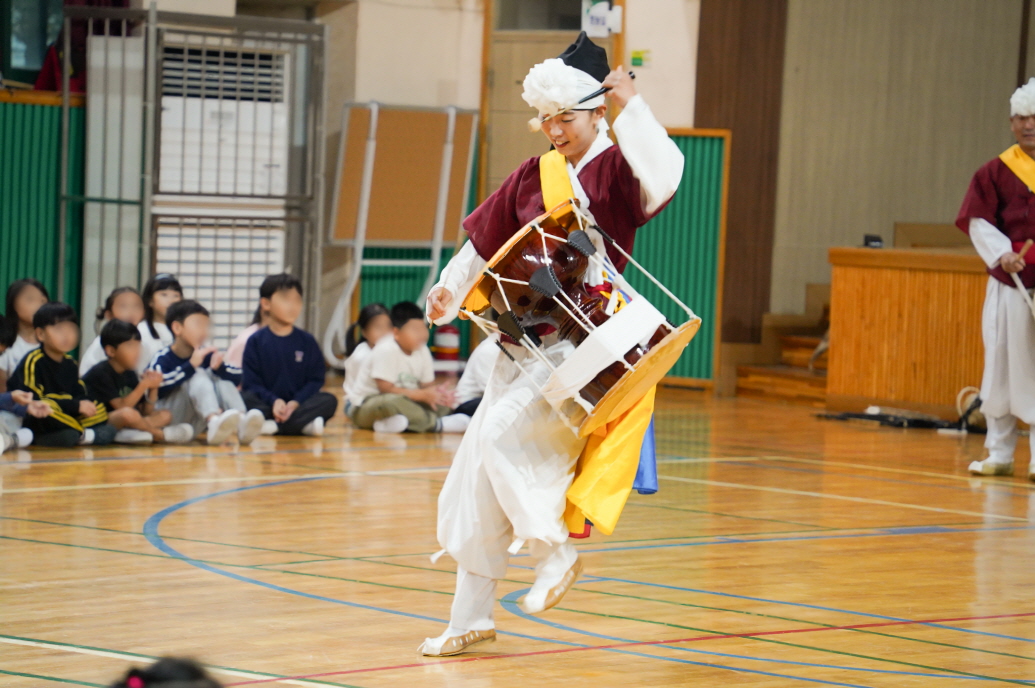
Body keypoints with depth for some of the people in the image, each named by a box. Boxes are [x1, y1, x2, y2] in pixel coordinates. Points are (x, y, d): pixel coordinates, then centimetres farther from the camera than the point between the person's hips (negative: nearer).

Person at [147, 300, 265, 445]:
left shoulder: (206, 356, 8)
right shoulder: (162, 358, -10)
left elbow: (237, 377, 0)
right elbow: (157, 384, -32)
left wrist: (218, 367, -21)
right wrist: (191, 365, -35)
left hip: (193, 425, 6)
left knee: (223, 381, -10)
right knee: (197, 376, -24)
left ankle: (241, 426, -39)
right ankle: (214, 421, -55)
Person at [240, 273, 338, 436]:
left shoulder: (307, 341, 10)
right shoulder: (256, 342, 5)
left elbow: (315, 379, 4)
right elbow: (250, 382, -3)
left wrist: (296, 402, -15)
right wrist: (273, 401, -20)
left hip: (297, 405, 2)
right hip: (267, 404, -2)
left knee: (329, 401, -24)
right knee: (246, 398, -31)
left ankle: (271, 426, -37)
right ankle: (304, 425, -42)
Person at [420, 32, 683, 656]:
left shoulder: (615, 169, -6)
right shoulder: (533, 176, 12)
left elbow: (664, 178, -29)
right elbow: (486, 242, 19)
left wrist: (632, 107, -25)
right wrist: (450, 289, 4)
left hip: (585, 343, -7)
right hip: (527, 342, 7)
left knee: (503, 434, -25)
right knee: (479, 483, 6)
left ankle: (555, 552, -4)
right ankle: (472, 616, 16)